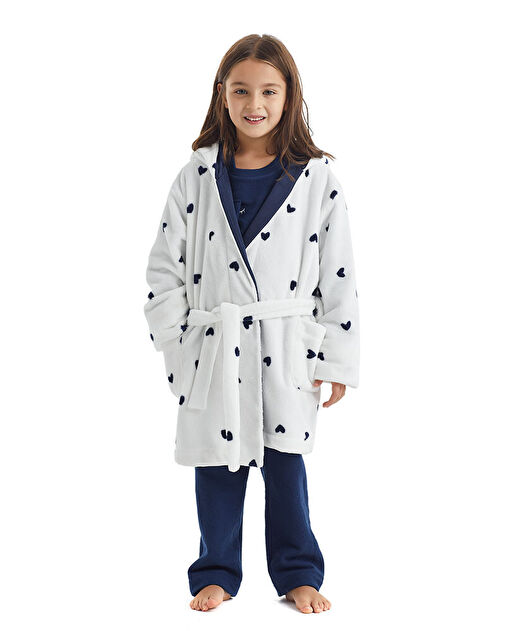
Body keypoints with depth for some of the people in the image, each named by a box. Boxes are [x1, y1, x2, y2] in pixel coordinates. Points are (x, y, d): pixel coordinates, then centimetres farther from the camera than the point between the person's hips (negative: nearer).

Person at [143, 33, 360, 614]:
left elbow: (338, 278, -1)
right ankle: (217, 573, 28)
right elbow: (165, 268, 4)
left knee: (285, 460, 9)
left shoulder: (315, 179, -2)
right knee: (217, 464, 10)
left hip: (287, 350, -1)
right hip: (216, 348, 1)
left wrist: (338, 360, -2)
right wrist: (176, 349, 0)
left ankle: (297, 572, 27)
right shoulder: (197, 177, 1)